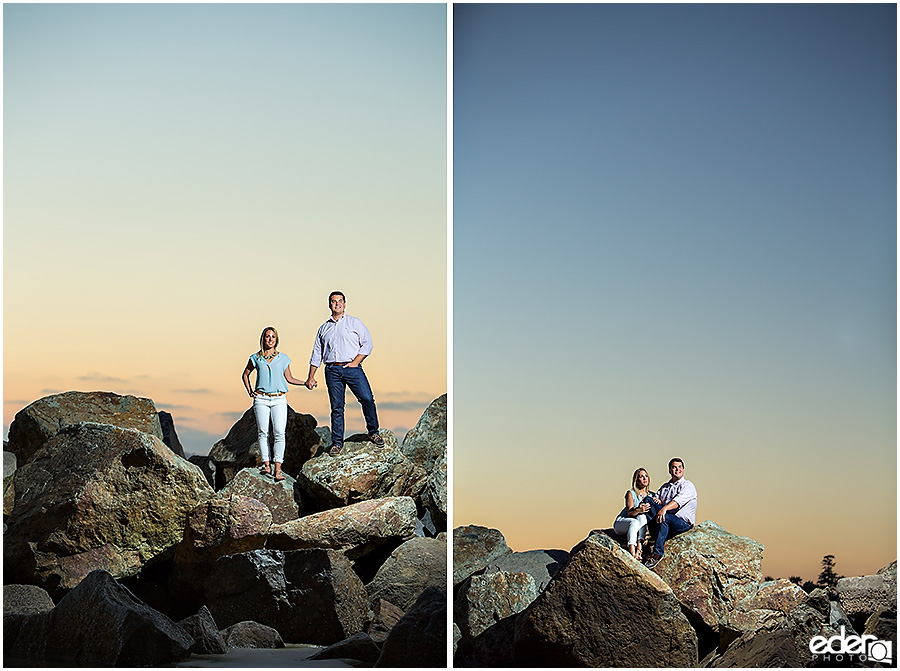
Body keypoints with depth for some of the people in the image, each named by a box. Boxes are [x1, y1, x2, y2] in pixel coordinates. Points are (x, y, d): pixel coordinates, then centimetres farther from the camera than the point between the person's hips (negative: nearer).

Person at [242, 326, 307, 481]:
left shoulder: (283, 358, 10)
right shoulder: (256, 358, 9)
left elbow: (289, 378, 17)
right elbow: (245, 375, 23)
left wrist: (305, 383, 3)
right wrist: (249, 391, 12)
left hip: (279, 399, -1)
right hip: (261, 399, 1)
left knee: (279, 433, -11)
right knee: (263, 432, -2)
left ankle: (278, 469, -12)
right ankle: (266, 464, 5)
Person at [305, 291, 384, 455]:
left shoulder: (354, 323, 11)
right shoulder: (324, 328, 19)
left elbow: (367, 343, 3)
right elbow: (316, 354, 22)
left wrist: (355, 362, -8)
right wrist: (311, 377, 15)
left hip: (352, 368, -2)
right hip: (332, 371, 2)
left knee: (367, 399, -16)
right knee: (336, 407, -1)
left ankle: (373, 432, 0)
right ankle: (337, 443, 5)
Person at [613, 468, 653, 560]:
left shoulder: (651, 495, 8)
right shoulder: (631, 493, -5)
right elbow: (630, 513, -14)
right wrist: (638, 510, -37)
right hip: (621, 522, -3)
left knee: (642, 517, -31)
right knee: (634, 522, -37)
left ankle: (638, 551, -42)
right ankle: (632, 553, -53)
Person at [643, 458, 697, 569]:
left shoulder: (688, 486, 4)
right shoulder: (664, 487, 25)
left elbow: (679, 500, -16)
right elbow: (657, 498, 15)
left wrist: (665, 508, -34)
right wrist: (656, 501, -12)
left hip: (683, 522, -5)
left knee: (664, 519, -38)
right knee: (648, 500, -16)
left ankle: (657, 553, -43)